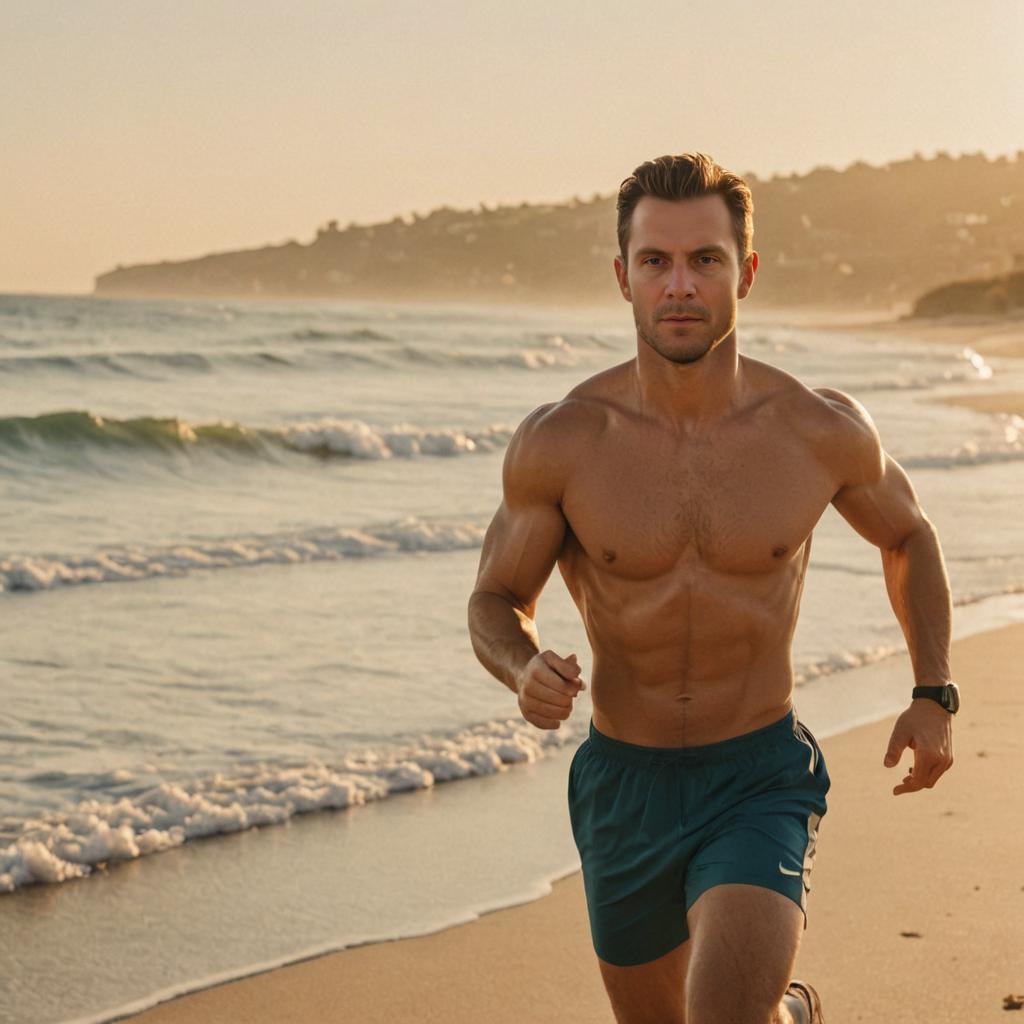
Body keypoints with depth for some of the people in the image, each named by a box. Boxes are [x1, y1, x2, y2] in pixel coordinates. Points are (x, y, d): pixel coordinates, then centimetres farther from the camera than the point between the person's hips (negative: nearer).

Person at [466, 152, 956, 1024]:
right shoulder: (558, 443, -13)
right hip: (623, 787, 2)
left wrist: (934, 696, 2)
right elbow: (496, 605, 0)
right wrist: (525, 673, -23)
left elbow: (907, 534, 11)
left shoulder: (822, 430, -11)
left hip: (762, 783, -2)